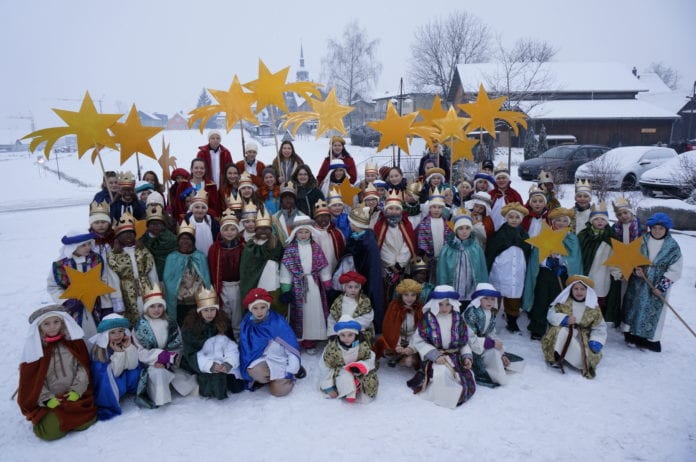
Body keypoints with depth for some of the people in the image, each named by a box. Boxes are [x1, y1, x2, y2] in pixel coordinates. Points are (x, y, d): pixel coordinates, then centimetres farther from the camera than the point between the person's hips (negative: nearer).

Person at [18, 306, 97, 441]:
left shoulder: (73, 340, 0)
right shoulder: (34, 347, -5)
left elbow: (83, 367, 2)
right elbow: (32, 380, -3)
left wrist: (77, 390, -8)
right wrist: (47, 399, -10)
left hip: (75, 395, 1)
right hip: (51, 400, -1)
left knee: (84, 422, -18)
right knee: (51, 431, -18)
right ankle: (43, 418, 15)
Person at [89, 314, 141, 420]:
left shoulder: (127, 341, -13)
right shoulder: (99, 348, -24)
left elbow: (132, 366, -20)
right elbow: (114, 373, -25)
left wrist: (129, 347, -31)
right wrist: (118, 353, -34)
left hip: (125, 379, 4)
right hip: (107, 387, -4)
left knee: (136, 368, -21)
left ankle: (140, 393, 4)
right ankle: (107, 407, -15)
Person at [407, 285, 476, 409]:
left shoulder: (458, 319, 3)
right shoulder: (427, 319, -7)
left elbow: (464, 342, 12)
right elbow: (418, 341, -7)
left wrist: (467, 356, -6)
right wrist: (435, 355, -17)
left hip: (455, 357, 4)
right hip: (433, 358, -4)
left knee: (468, 381, -15)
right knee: (441, 376, -33)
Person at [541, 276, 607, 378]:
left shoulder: (593, 307, 0)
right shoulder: (563, 302, -4)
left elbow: (600, 327, 0)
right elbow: (551, 315, -8)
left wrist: (596, 341, -16)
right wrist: (565, 319, -26)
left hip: (583, 337, 1)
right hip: (564, 331, -1)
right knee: (561, 331, -36)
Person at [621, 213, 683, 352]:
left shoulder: (672, 246, -8)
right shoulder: (642, 241, -3)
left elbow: (675, 270, -7)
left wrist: (662, 286, -12)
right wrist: (635, 269, -14)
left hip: (657, 287, -2)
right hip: (638, 283, 2)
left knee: (654, 310, 4)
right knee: (633, 306, 9)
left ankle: (652, 339, 19)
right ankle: (630, 332, 25)